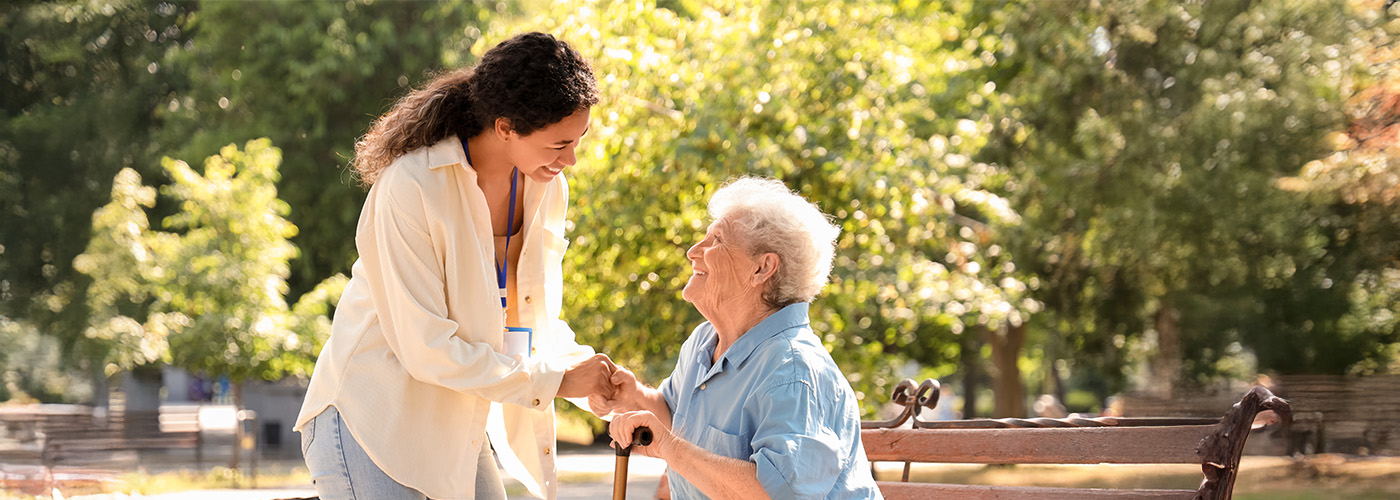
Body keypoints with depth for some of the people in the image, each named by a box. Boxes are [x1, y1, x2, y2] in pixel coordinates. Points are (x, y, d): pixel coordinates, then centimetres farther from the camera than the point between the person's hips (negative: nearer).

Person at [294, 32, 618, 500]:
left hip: (457, 433, 7)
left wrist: (583, 367, -9)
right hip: (373, 422, -7)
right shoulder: (410, 188, -23)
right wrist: (554, 380, -19)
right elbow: (426, 348, -23)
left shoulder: (546, 188, 0)